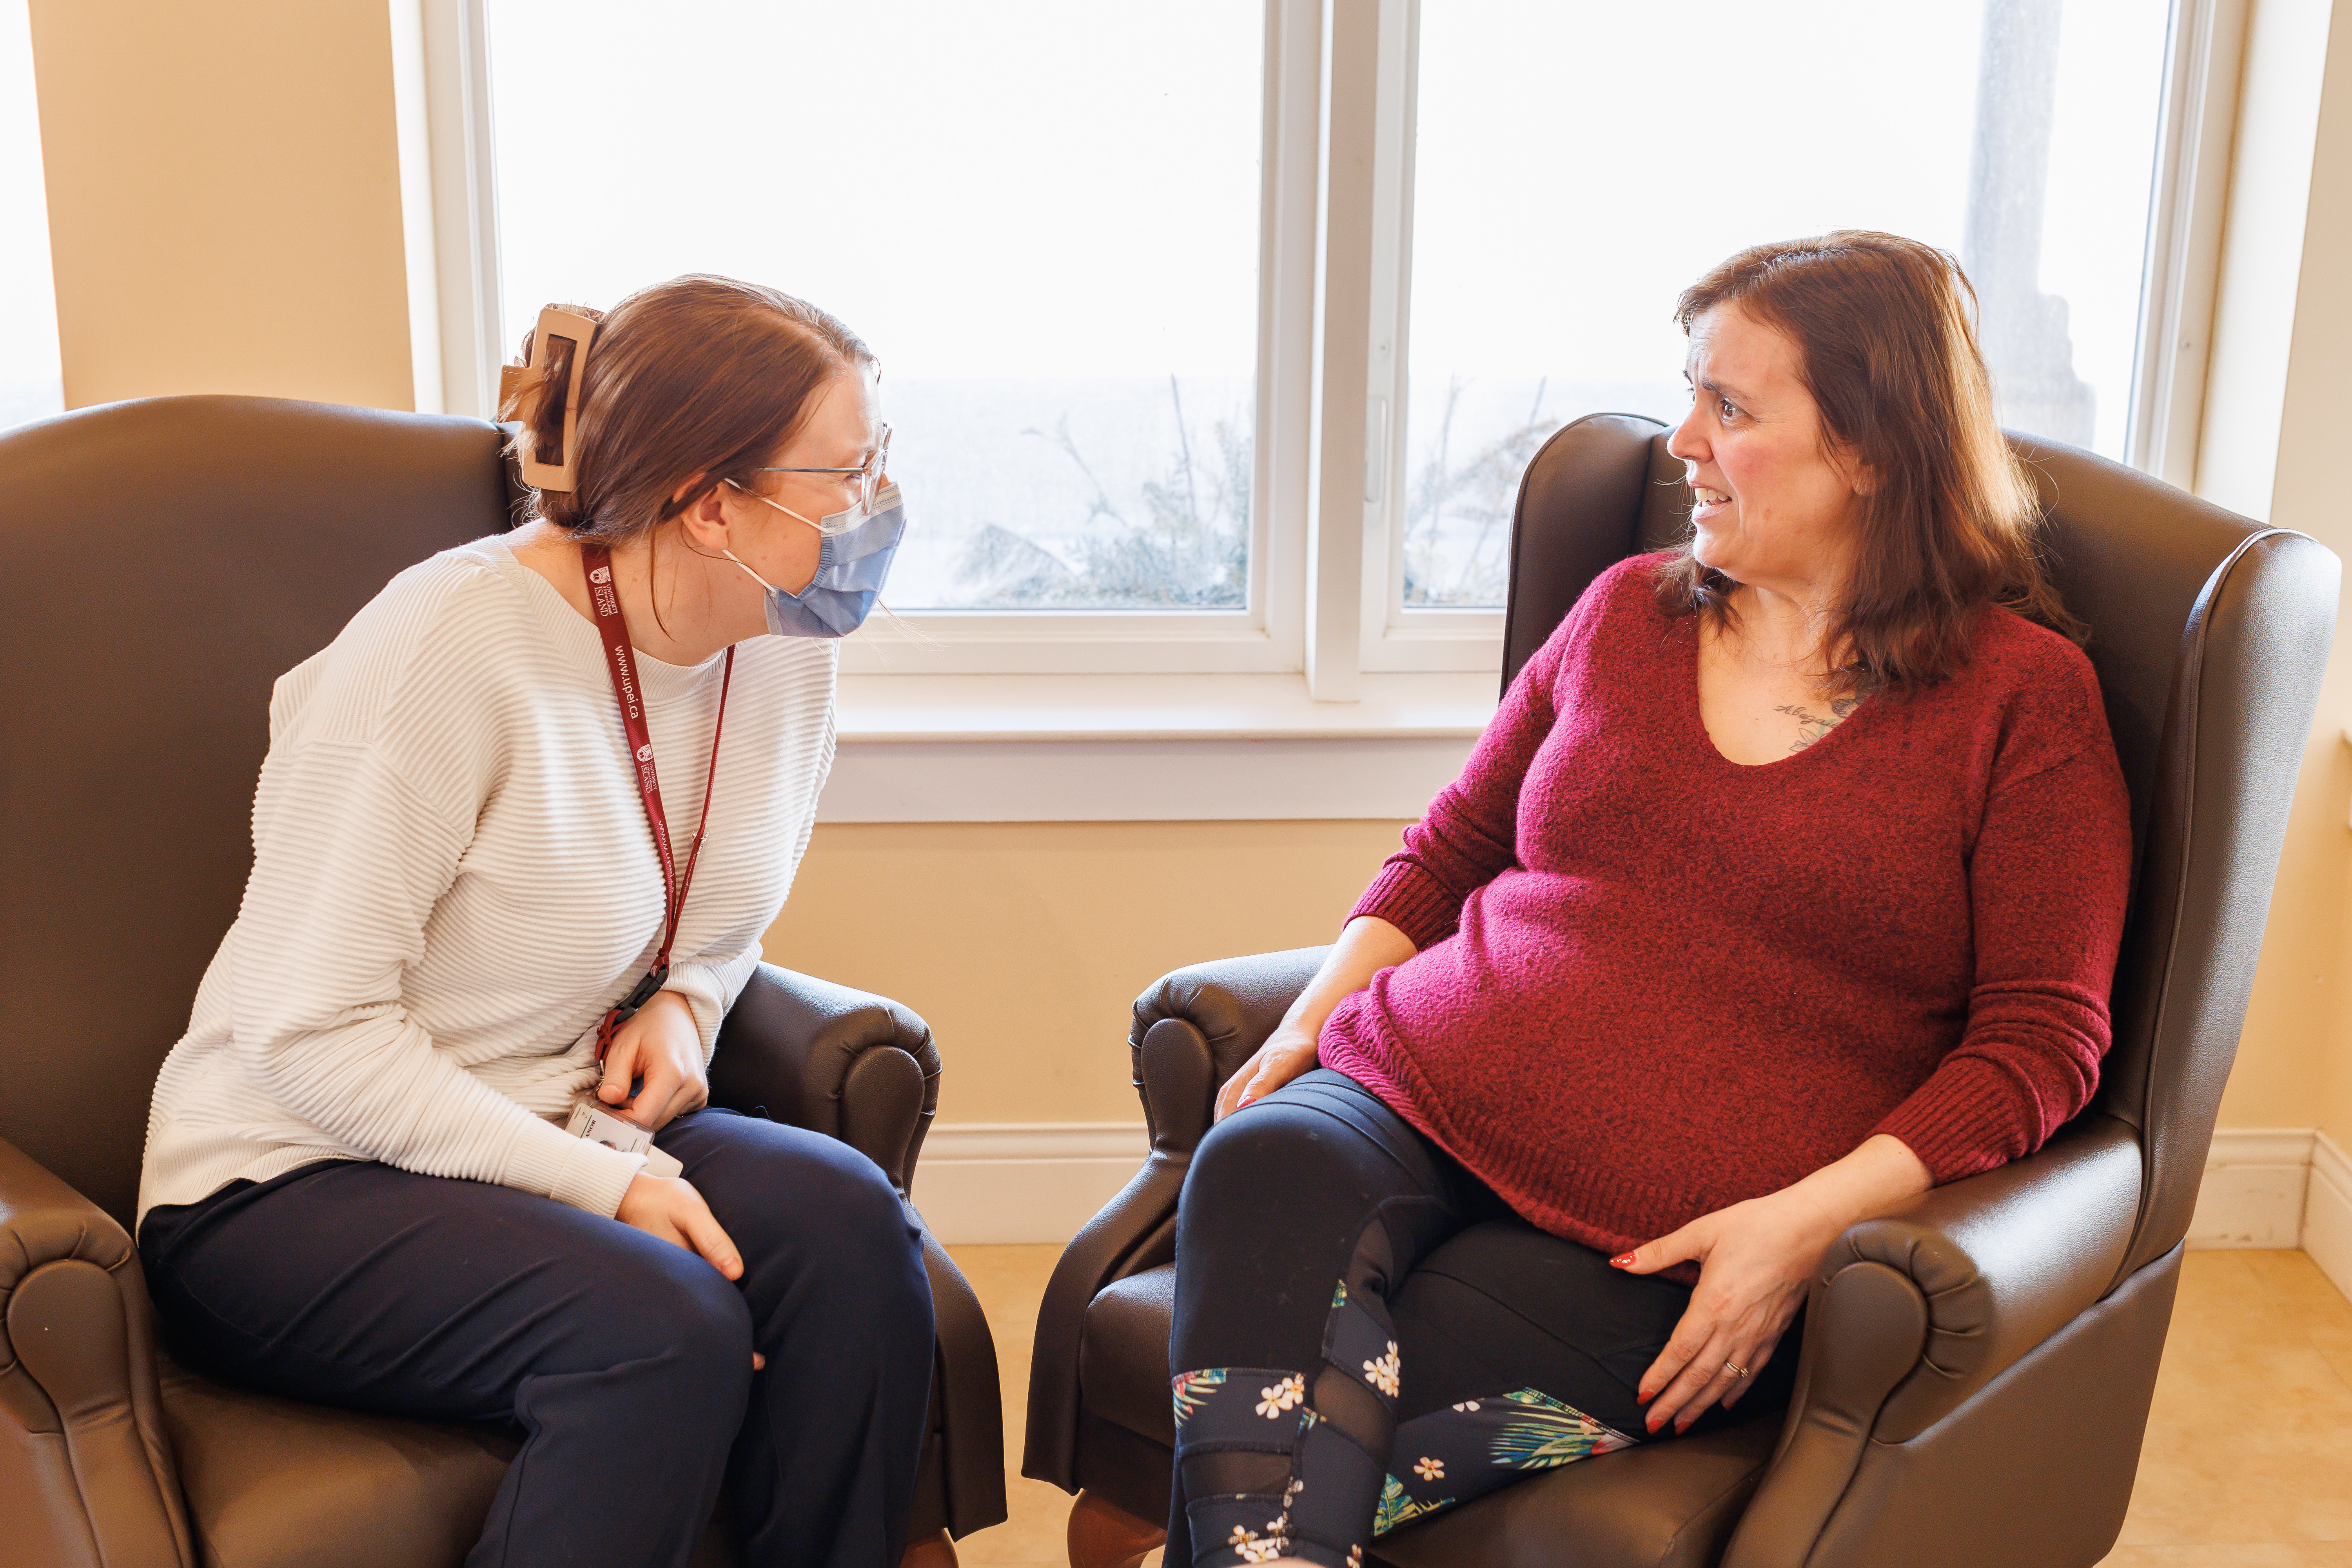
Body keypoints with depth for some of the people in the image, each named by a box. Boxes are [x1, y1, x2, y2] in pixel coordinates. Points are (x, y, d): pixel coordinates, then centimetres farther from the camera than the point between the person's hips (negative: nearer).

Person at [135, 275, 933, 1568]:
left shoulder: (787, 646, -1)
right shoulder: (453, 648, -23)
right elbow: (303, 1029, -21)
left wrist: (687, 1000, -3)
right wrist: (595, 1184, -24)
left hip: (567, 1128, 6)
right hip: (289, 1189, -6)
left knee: (841, 1222, -24)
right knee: (663, 1326, -32)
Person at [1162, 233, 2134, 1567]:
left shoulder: (2027, 695, 4)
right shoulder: (1629, 610, 18)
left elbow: (2043, 1036, -1)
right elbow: (1451, 846, 25)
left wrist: (1807, 1221, -14)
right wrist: (1320, 1008, 6)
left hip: (1673, 1242, -4)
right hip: (1426, 1088, 4)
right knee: (1264, 1173, -33)